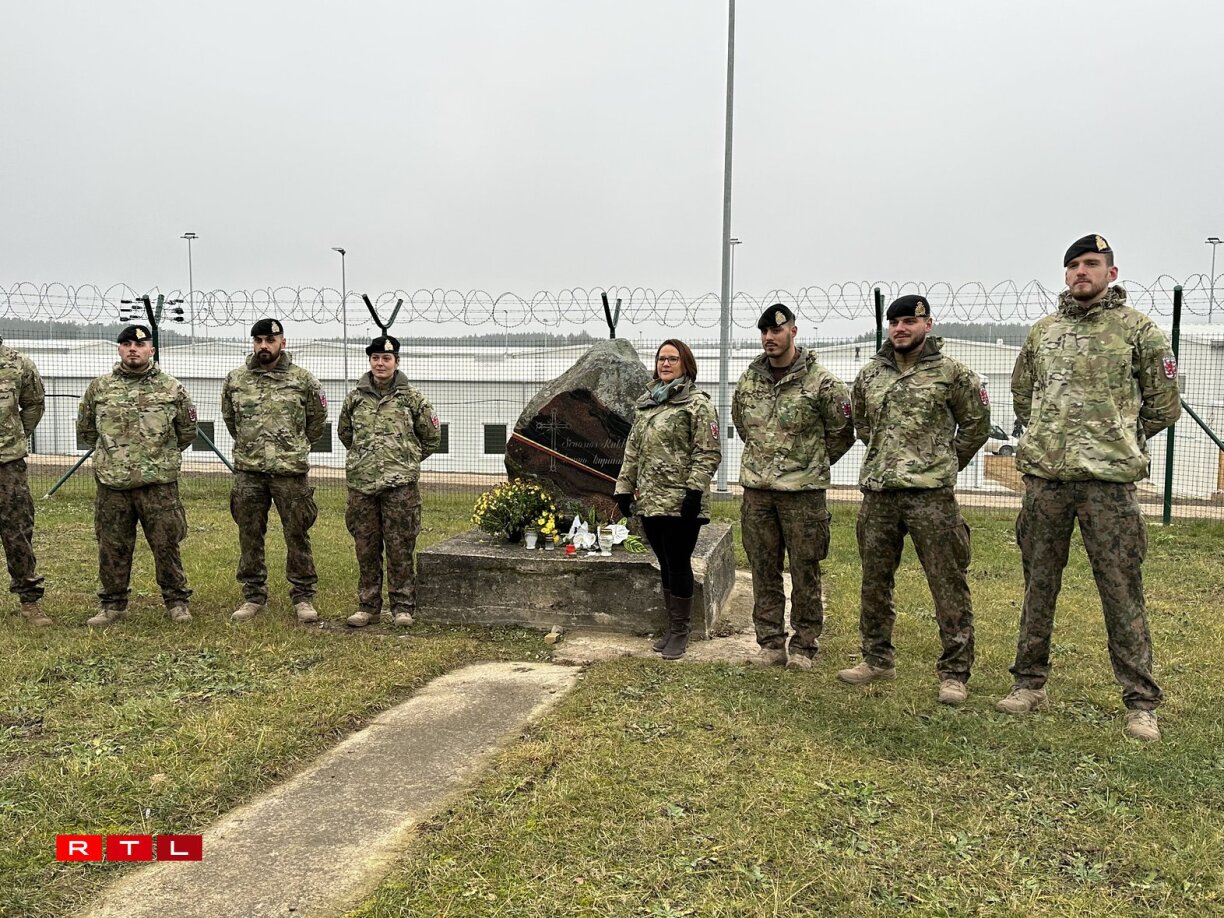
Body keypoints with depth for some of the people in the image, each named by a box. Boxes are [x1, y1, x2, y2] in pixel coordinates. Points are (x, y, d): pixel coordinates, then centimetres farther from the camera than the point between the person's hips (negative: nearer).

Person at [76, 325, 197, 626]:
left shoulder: (172, 388, 2)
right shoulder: (99, 387, 6)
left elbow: (187, 429, 13)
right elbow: (84, 429, 19)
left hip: (159, 484, -2)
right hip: (112, 483, 2)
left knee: (166, 545, 3)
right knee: (112, 548, 9)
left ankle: (176, 601, 16)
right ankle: (113, 604, 22)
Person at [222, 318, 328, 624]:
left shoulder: (302, 379, -1)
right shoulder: (235, 379, 5)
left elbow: (317, 418, 12)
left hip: (290, 471, -2)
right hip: (248, 471, 2)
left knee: (297, 535, 3)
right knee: (250, 536, 9)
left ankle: (303, 597, 13)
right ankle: (253, 596, 20)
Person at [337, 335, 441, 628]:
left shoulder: (412, 398, 3)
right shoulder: (355, 398, 9)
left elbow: (432, 437, 13)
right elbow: (344, 433, 25)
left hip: (400, 485, -3)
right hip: (361, 484, 3)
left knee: (400, 549, 1)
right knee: (366, 548, 8)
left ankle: (403, 607, 10)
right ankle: (368, 606, 18)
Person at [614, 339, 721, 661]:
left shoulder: (697, 403, -6)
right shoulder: (645, 402, 15)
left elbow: (708, 453, -12)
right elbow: (633, 449, 18)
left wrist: (695, 491, -18)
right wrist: (624, 487, 14)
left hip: (681, 502, -6)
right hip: (650, 501, 6)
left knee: (678, 565, 1)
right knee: (665, 565, 14)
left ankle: (680, 631, 14)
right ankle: (671, 625, 25)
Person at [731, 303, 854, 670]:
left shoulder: (820, 382, -7)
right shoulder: (748, 380, 7)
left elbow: (842, 433, 1)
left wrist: (813, 464, 6)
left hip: (803, 491, -4)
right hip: (756, 489, 5)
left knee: (805, 571, 3)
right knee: (763, 571, 9)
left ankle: (804, 646, 16)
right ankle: (771, 644, 19)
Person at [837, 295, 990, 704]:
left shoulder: (951, 373, -2)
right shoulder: (869, 373, 10)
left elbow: (976, 423, 7)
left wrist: (944, 463, 10)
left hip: (932, 494, -4)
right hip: (878, 492, 5)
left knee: (948, 585, -2)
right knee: (874, 581, 12)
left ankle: (954, 673, 7)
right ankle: (876, 659, 27)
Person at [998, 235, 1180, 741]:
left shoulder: (1138, 329, 0)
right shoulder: (1043, 331, 11)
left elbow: (1164, 403, 5)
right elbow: (1021, 391, 23)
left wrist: (1121, 441, 9)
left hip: (1108, 481, -3)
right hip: (1044, 477, 4)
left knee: (1121, 590, 0)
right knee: (1038, 585, 11)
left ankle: (1140, 702, 12)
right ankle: (1029, 682, 24)